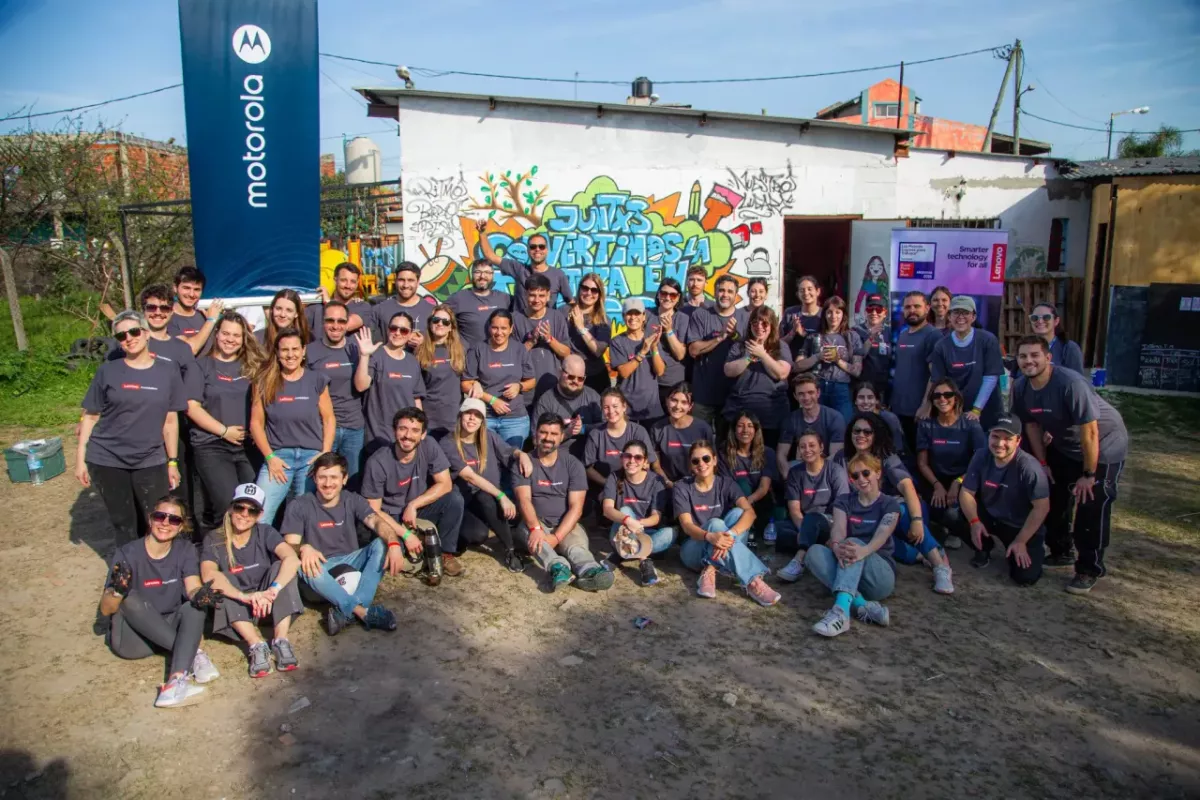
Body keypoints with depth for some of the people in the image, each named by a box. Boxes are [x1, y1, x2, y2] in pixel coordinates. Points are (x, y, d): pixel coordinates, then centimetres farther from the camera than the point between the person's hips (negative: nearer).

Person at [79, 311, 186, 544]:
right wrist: (80, 459, -3)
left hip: (151, 461, 0)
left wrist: (172, 461, 4)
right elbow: (90, 417, 2)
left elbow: (170, 421, 4)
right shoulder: (107, 371, -1)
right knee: (124, 524, 8)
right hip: (107, 460, 0)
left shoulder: (168, 372, 1)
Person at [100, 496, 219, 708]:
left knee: (197, 605, -27)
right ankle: (193, 653, -28)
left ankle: (177, 679, -46)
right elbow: (105, 609, -13)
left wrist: (200, 595, -41)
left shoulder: (185, 550, -2)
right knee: (130, 598, -30)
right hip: (133, 637, -2)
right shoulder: (128, 554, -11)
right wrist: (118, 591, -36)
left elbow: (193, 589, -17)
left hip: (171, 627, 2)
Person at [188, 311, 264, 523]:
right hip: (211, 446, -3)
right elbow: (192, 407, -4)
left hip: (249, 446, 3)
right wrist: (224, 431, -11)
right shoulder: (202, 365, 4)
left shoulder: (253, 366, 13)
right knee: (229, 506, -16)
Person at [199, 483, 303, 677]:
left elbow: (292, 559, -26)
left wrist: (272, 591, -43)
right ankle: (256, 645, -35)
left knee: (281, 566, -24)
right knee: (224, 580, -26)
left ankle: (280, 641, -30)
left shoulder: (265, 533, -7)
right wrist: (245, 596, -44)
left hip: (268, 605, 0)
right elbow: (208, 575, -29)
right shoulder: (214, 540, -8)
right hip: (235, 610, 0)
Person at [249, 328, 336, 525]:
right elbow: (256, 422, 4)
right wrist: (269, 457, -5)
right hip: (278, 456, 0)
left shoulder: (316, 380, 4)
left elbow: (329, 419, 6)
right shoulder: (264, 382, 3)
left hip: (312, 456, 0)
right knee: (258, 517, -11)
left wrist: (325, 454, -4)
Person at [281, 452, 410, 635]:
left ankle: (345, 611, -36)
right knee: (304, 566, -37)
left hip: (350, 562, 3)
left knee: (383, 544, -23)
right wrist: (304, 548, -39)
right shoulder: (299, 506, -4)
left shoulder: (352, 500, 2)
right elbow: (290, 545, -12)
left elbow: (377, 521, -15)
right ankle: (363, 612, -38)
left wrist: (394, 544, -37)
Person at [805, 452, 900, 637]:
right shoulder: (843, 501, 12)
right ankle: (863, 605, -39)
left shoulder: (890, 504, 3)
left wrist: (863, 551, -42)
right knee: (814, 552, -26)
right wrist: (836, 546, -36)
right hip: (846, 572, 3)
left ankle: (841, 610, -56)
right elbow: (838, 529, -10)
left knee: (854, 543, -33)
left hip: (880, 575, -3)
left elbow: (882, 535, -18)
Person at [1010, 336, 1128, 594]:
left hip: (1103, 446, -7)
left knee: (1090, 507, -12)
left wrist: (1088, 475, -23)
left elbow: (1090, 432, -29)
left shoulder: (1071, 384, -33)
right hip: (1063, 447, 7)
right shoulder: (1021, 388, -12)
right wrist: (1042, 463, 3)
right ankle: (1060, 552, 31)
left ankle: (1089, 570, 1)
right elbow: (1032, 425, 2)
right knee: (1053, 498, 10)